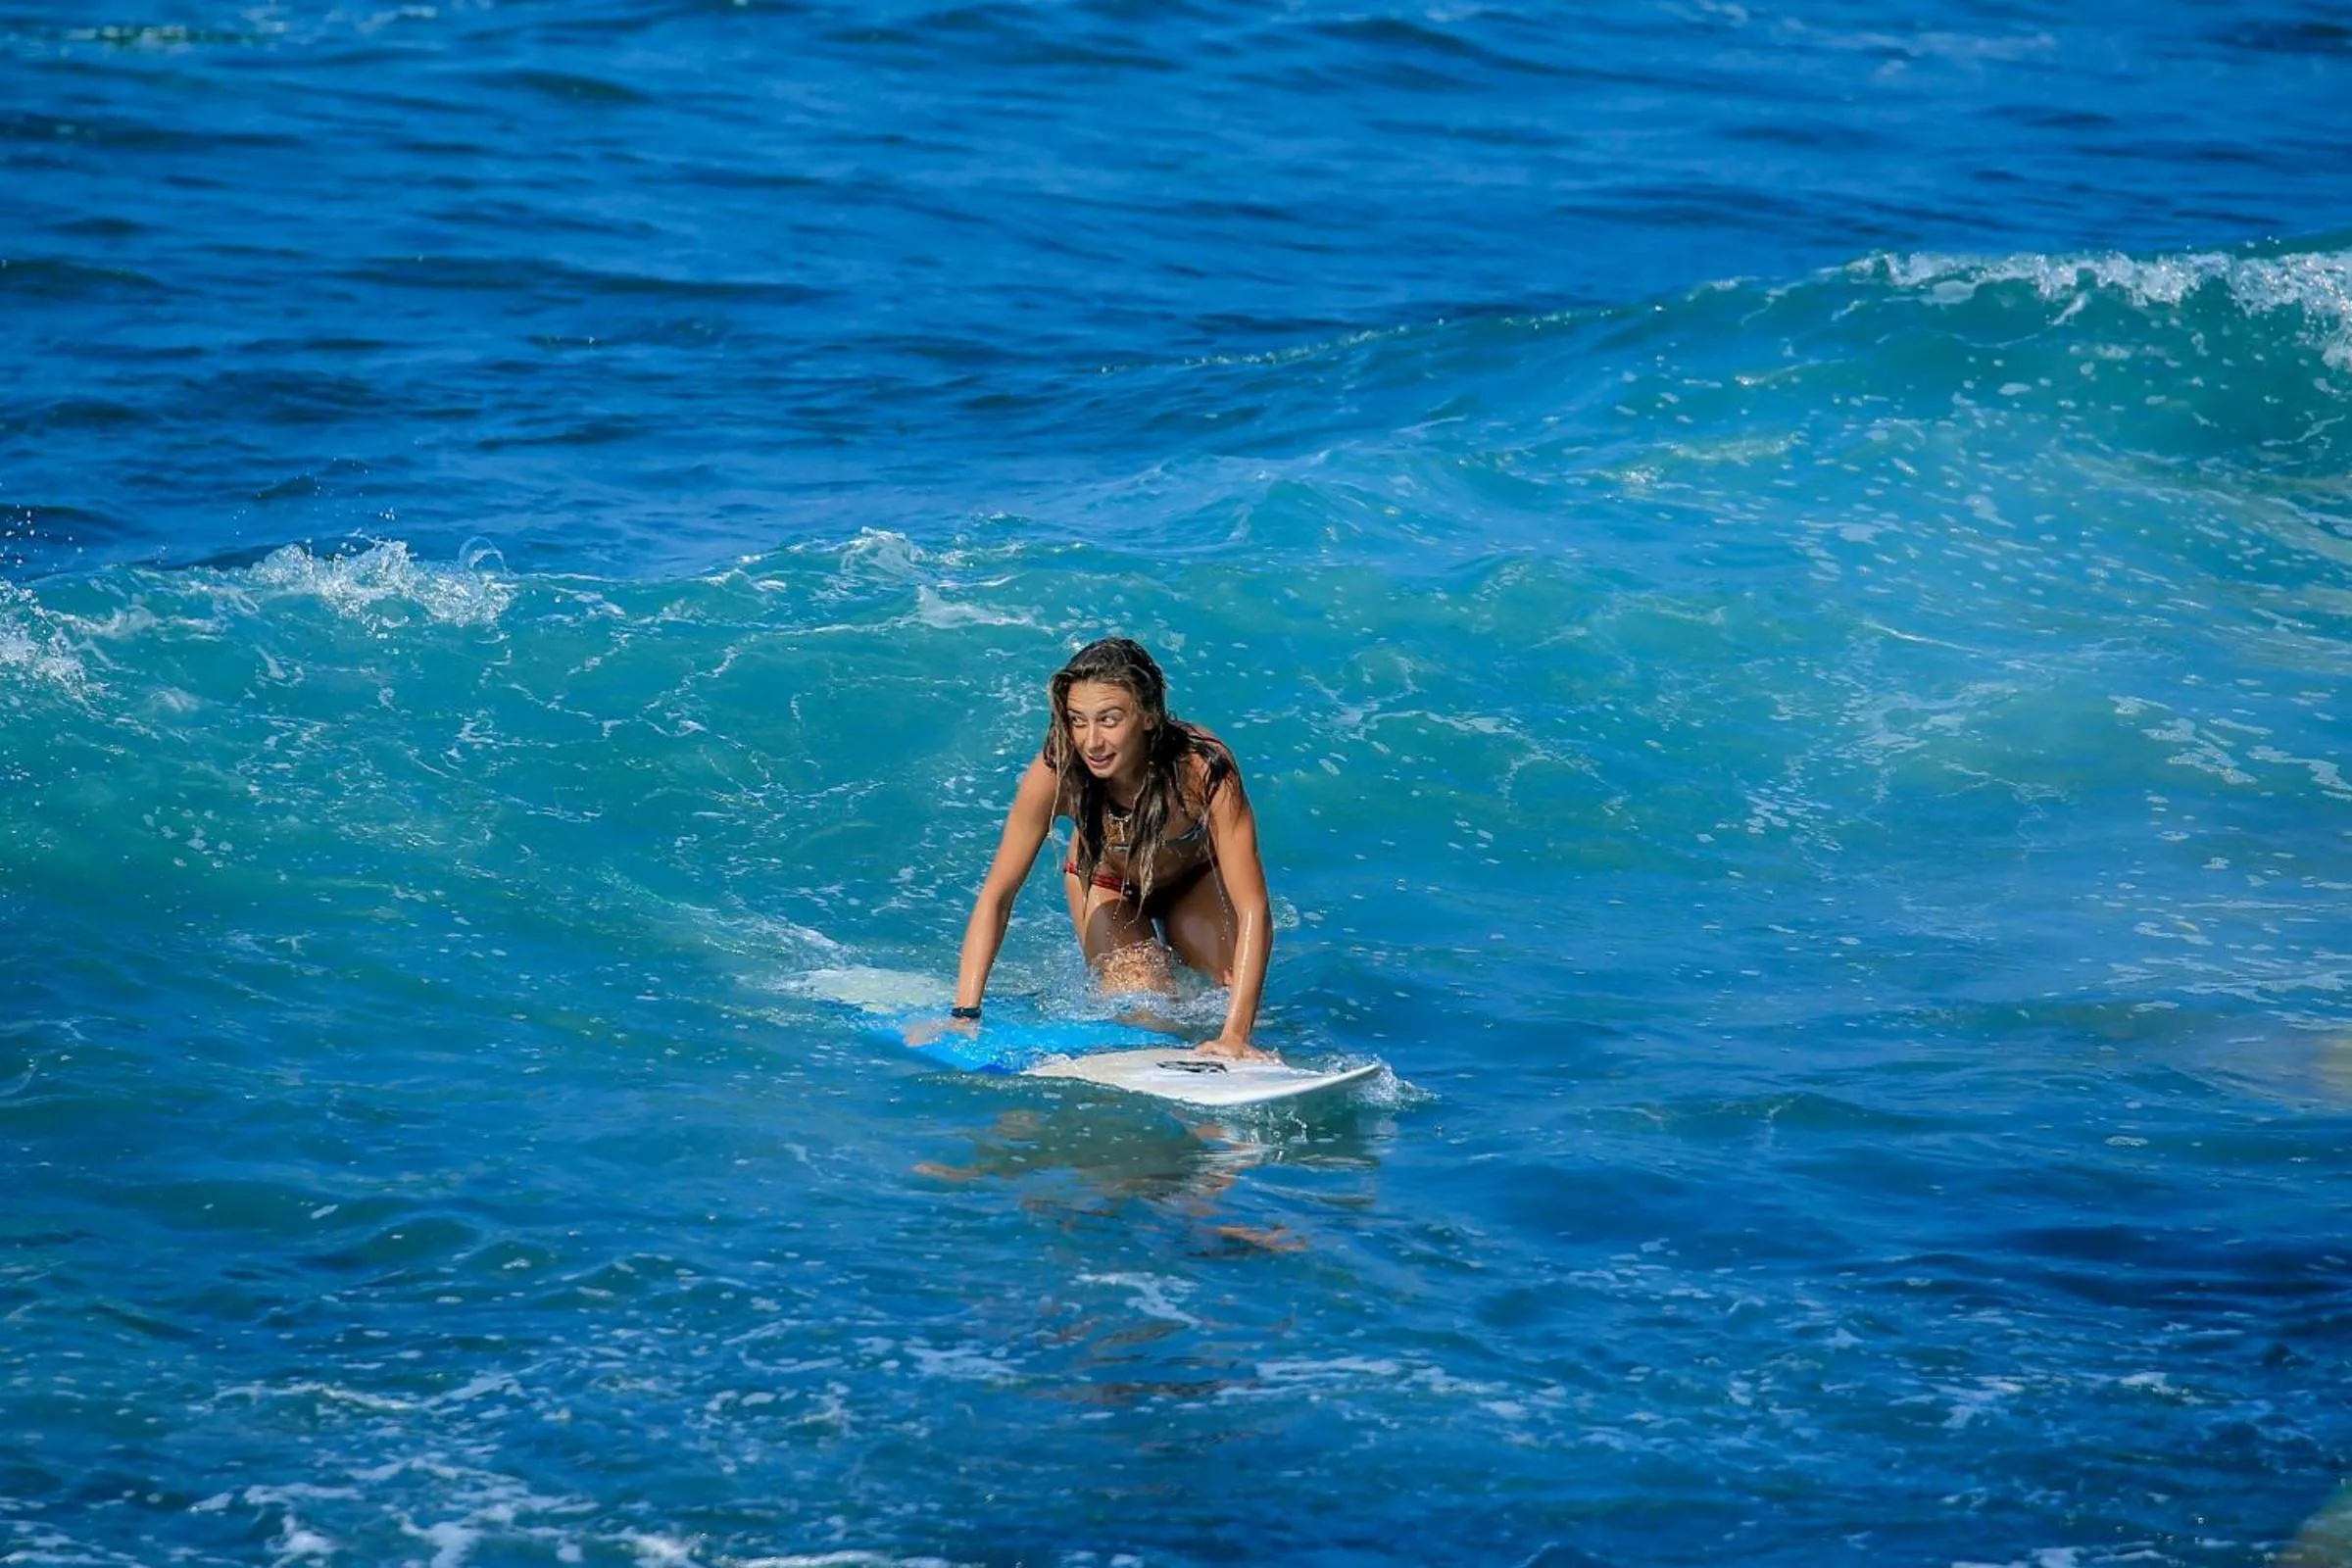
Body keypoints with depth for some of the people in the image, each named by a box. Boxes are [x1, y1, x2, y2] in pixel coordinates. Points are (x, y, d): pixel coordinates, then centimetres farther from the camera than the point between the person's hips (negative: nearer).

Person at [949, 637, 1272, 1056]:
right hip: (1106, 884, 0)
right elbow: (996, 896, -30)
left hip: (1195, 878, 0)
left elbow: (1253, 910, -42)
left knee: (1236, 1001, -11)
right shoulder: (1056, 773, -38)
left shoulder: (1203, 770, -41)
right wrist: (965, 1015, -40)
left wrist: (1235, 1035, -52)